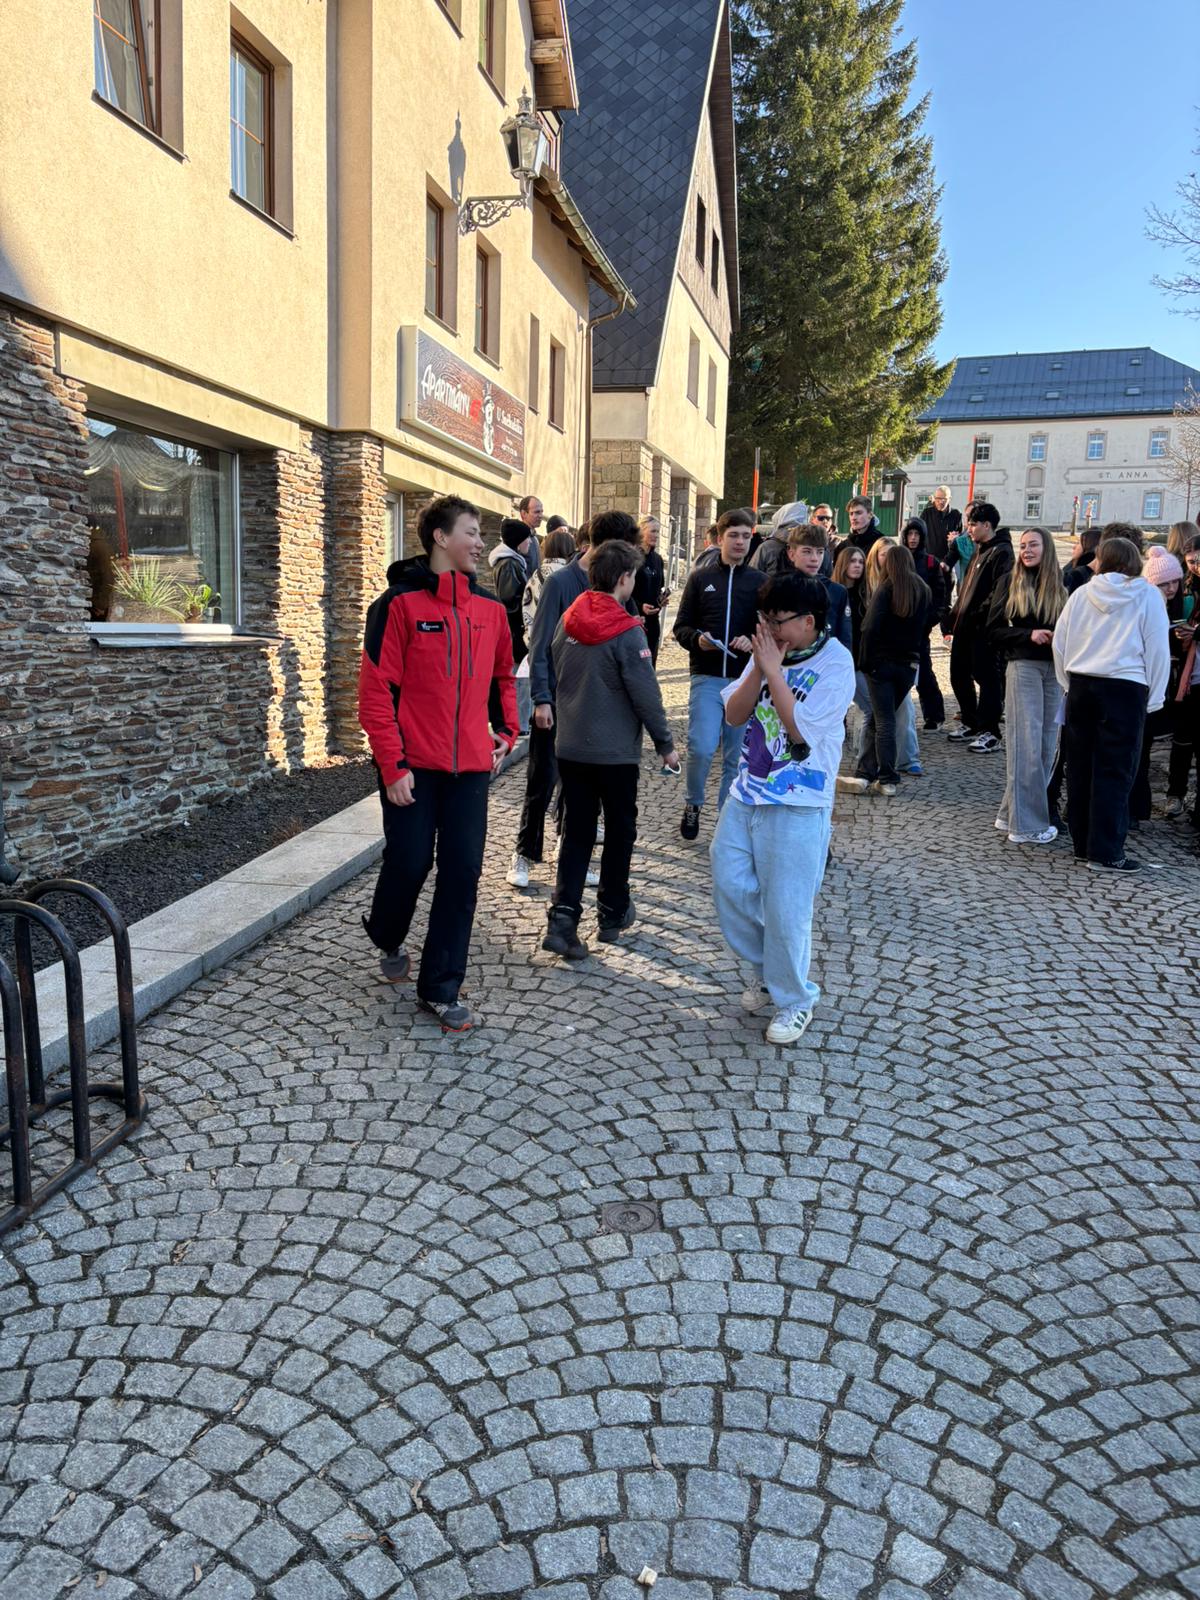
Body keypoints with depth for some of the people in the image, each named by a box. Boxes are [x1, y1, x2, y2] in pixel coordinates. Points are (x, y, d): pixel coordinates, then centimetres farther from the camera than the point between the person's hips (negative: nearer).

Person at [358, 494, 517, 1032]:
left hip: (470, 765, 5)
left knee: (462, 872, 3)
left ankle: (441, 988, 15)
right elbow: (375, 689, -10)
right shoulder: (401, 602, -7)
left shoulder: (488, 608, 9)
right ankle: (388, 938, 36)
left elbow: (502, 677, 23)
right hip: (413, 765, -4)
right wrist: (392, 765, -14)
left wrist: (505, 731, 11)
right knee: (409, 863, 2)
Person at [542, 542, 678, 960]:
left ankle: (563, 918, -1)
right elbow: (646, 694, -14)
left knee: (576, 833, 9)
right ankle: (613, 914, 24)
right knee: (619, 832, 12)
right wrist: (665, 744, -3)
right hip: (616, 752, -5)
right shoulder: (627, 632, -16)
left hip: (570, 748, 5)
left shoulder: (567, 622, 2)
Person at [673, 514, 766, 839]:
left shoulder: (759, 582, 7)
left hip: (745, 679, 1)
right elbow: (681, 626, 7)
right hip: (706, 677, -1)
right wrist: (697, 640, -14)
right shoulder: (700, 577, 6)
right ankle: (692, 803, 13)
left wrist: (752, 642, -12)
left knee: (736, 755, 5)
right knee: (702, 748, -13)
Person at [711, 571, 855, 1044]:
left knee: (785, 907, 1)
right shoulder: (769, 652, 5)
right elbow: (734, 716, 3)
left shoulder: (834, 663, -12)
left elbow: (801, 729, -21)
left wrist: (772, 670, -17)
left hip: (797, 803, -6)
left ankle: (793, 1000, 21)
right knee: (729, 884, 9)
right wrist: (758, 669, -10)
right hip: (747, 791, 6)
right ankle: (765, 968, 32)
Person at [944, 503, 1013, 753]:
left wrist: (979, 616, -23)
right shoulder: (979, 550, 18)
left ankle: (989, 733, 3)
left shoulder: (1001, 552, -12)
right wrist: (955, 618, 14)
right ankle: (971, 723, 28)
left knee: (988, 678, -3)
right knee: (959, 676, 15)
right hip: (965, 627, 10)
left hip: (984, 629, -10)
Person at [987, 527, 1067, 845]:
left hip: (1055, 670, 4)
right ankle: (1025, 825, 0)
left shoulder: (1059, 586, 10)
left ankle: (1011, 814, 16)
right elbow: (993, 630, 0)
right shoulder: (1010, 582, 2)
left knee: (1046, 746, 5)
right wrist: (1029, 634, -13)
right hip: (1023, 667, -4)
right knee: (1026, 745, -5)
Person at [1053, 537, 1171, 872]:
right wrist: (1154, 698, 5)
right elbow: (1157, 649, -2)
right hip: (1125, 688, -3)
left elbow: (1060, 643, 9)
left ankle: (1083, 844, 18)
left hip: (1082, 685, 4)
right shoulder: (1147, 596, -2)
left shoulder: (1081, 594, 6)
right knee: (1114, 772, -1)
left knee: (1080, 768, 10)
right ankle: (1106, 852, 0)